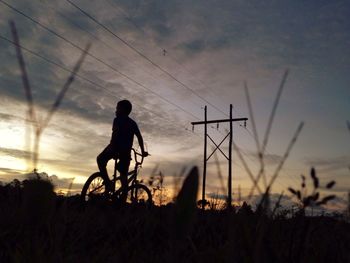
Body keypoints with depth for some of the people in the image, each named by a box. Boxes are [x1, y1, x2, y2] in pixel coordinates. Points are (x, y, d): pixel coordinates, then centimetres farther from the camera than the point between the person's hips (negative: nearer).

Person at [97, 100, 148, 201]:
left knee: (100, 159, 17)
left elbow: (115, 133, -12)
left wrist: (112, 148, -18)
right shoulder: (133, 123, 21)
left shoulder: (118, 119, 4)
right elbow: (139, 137, 16)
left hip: (117, 146, -5)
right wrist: (143, 152, 18)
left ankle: (108, 183, -1)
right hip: (126, 151, 5)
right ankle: (123, 200, 0)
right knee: (124, 175, 7)